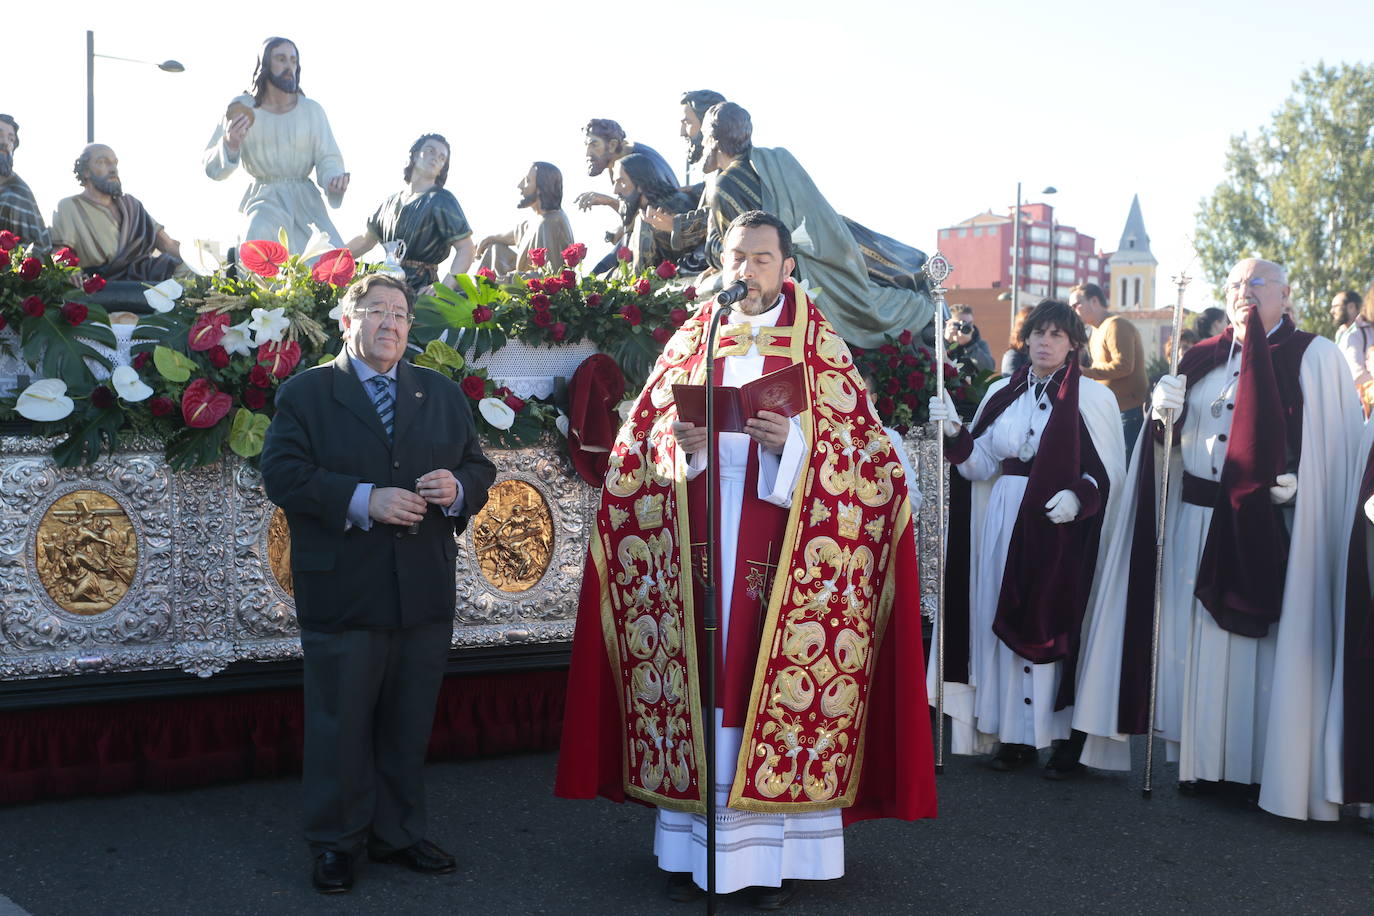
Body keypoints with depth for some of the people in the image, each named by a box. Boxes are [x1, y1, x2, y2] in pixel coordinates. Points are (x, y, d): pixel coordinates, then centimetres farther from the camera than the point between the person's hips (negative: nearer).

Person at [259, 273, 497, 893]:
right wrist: (362, 500, -20)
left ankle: (398, 835, 27)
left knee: (409, 726, 12)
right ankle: (335, 843, 20)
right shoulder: (305, 393, 2)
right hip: (341, 593, -4)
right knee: (340, 725, 5)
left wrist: (457, 488, -10)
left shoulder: (444, 395, 14)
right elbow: (283, 475, -9)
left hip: (425, 596, 4)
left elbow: (478, 468, 14)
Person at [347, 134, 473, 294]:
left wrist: (443, 289, -23)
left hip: (420, 288, -6)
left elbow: (465, 248, -10)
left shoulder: (442, 200, -1)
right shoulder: (392, 201, 18)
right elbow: (366, 240, 28)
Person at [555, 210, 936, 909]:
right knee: (697, 676, 1)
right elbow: (643, 438, 12)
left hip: (783, 546, -2)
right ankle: (692, 848, 10)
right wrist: (679, 444, -10)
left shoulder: (820, 348, 6)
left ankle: (772, 854, 5)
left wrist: (795, 444, -16)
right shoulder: (689, 342, 13)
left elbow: (864, 450, 1)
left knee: (777, 681, -3)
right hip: (695, 533, 2)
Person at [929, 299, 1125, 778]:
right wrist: (954, 433, -7)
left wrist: (1078, 497, -19)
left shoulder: (1093, 397, -1)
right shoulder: (1002, 393, 11)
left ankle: (1065, 737, 6)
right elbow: (980, 465, 9)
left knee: (1056, 624, -4)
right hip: (1004, 520, 4)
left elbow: (1110, 472, -2)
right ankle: (1015, 734, 14)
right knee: (1004, 623, 5)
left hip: (1061, 527, -4)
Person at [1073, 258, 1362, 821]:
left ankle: (1269, 769, 11)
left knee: (1261, 643, -2)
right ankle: (1206, 760, 18)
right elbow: (1171, 451, 13)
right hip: (1197, 524, 5)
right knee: (1198, 640, 7)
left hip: (1268, 531, -5)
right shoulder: (1202, 360, 13)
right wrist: (1165, 418, -8)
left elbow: (1338, 449, -6)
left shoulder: (1315, 358, -1)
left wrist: (1301, 483, -22)